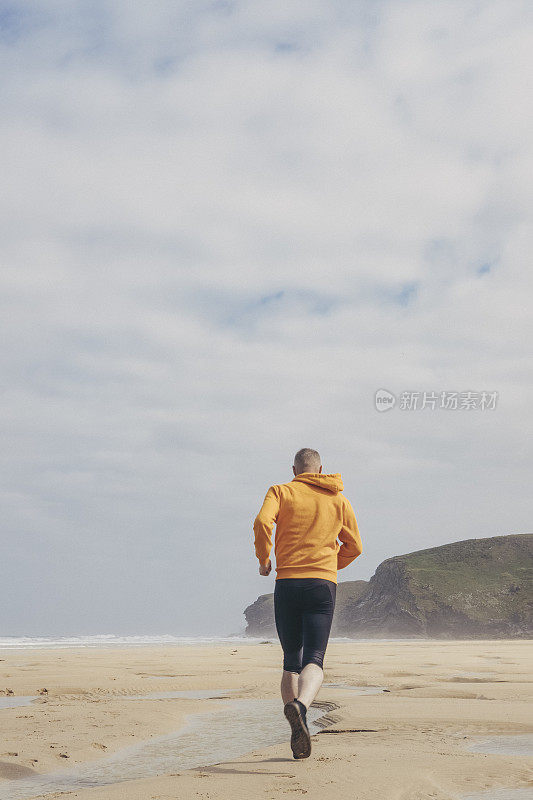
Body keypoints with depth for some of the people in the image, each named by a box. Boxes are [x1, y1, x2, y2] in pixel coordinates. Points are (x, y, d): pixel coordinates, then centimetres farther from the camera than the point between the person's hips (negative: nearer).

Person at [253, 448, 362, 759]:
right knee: (314, 662, -8)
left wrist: (264, 558, 3)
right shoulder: (339, 500, 14)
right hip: (324, 584, 0)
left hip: (287, 584, 0)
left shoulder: (281, 491, 7)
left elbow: (262, 522, -12)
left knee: (291, 663, 12)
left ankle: (299, 736, 8)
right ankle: (300, 706, -38)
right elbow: (354, 546, 17)